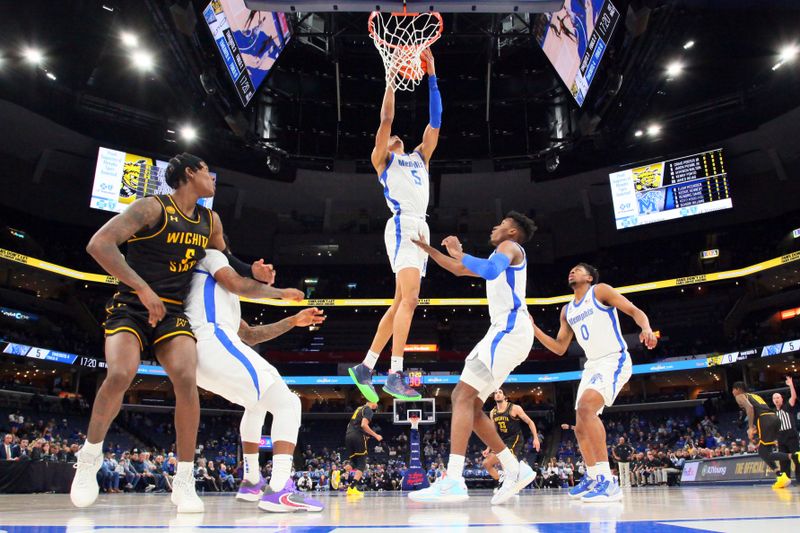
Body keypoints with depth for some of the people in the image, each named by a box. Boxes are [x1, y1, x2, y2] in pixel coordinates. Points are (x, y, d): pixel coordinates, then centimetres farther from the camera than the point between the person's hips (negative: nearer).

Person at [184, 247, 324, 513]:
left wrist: (293, 321, 27)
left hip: (196, 355, 10)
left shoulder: (221, 295, 36)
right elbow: (237, 284, -8)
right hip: (216, 343, -10)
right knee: (287, 403, -8)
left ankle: (251, 482, 29)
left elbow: (249, 335, 31)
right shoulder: (211, 255, 12)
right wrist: (280, 292, 7)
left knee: (258, 404, 30)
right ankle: (278, 491, -22)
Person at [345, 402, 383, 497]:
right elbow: (363, 425, -17)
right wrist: (376, 435, -10)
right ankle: (352, 488, -11)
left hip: (348, 435, 8)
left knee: (354, 463, 16)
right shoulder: (369, 410, -2)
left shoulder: (359, 409, 25)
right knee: (362, 464, 1)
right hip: (358, 436, -8)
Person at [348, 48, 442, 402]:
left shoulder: (419, 157, 29)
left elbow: (435, 121, 22)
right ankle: (395, 374, -21)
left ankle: (365, 368, 9)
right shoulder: (382, 158, 13)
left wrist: (431, 76, 18)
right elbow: (386, 118, 1)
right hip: (403, 225, -7)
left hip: (420, 227, 7)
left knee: (400, 303, 4)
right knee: (410, 298, -20)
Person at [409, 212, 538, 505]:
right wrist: (426, 247, 35)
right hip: (505, 331, 10)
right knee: (464, 399, 6)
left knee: (464, 395, -19)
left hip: (510, 329, -10)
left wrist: (459, 252, -12)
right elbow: (459, 270, 38)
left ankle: (453, 481, -26)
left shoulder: (509, 247, 1)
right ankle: (514, 469, 7)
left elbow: (491, 271, -23)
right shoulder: (500, 257, 31)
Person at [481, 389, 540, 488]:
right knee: (487, 463, 2)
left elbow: (530, 422, -6)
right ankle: (502, 483, 16)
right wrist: (488, 448, 10)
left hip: (515, 439, -7)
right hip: (502, 441, 7)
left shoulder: (514, 408, -11)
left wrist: (536, 438, -14)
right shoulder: (492, 413, 5)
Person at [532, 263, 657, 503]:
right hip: (592, 366, 8)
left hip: (614, 360, -8)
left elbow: (635, 311, -8)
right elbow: (559, 348, 19)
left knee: (586, 405, -31)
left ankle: (607, 481, -31)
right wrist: (533, 328, 9)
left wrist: (647, 329, -30)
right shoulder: (567, 311, 18)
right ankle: (592, 478, 26)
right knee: (580, 428, 8)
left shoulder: (600, 291, -1)